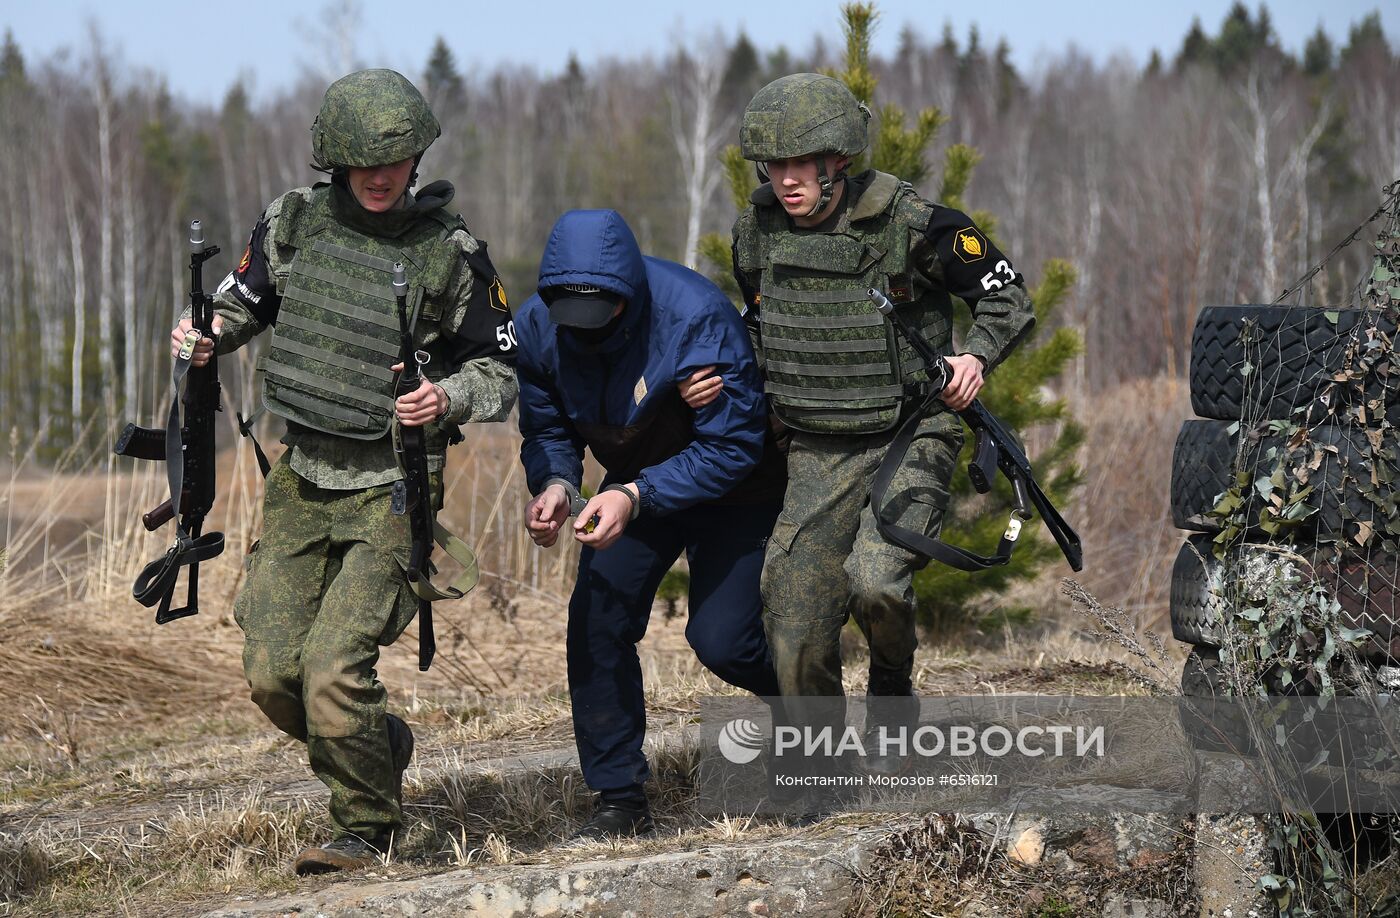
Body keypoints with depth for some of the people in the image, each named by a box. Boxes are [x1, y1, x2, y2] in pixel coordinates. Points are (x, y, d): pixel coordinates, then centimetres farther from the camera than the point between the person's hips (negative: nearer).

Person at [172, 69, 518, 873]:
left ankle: (366, 829, 5)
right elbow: (245, 300, 19)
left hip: (391, 489, -5)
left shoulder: (450, 252, -9)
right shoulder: (296, 220, 1)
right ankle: (384, 747, 29)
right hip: (302, 478, 5)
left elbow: (502, 371, -1)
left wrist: (449, 398, -21)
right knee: (273, 674, 1)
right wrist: (207, 335, -3)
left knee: (334, 670, -16)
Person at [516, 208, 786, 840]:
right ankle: (619, 800, 0)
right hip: (636, 486, 5)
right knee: (596, 619, -11)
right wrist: (555, 486, -28)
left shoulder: (698, 317, -34)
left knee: (720, 639, -14)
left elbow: (732, 446, -31)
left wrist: (635, 496, -42)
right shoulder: (536, 326, -19)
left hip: (735, 489, -5)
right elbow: (546, 431, -4)